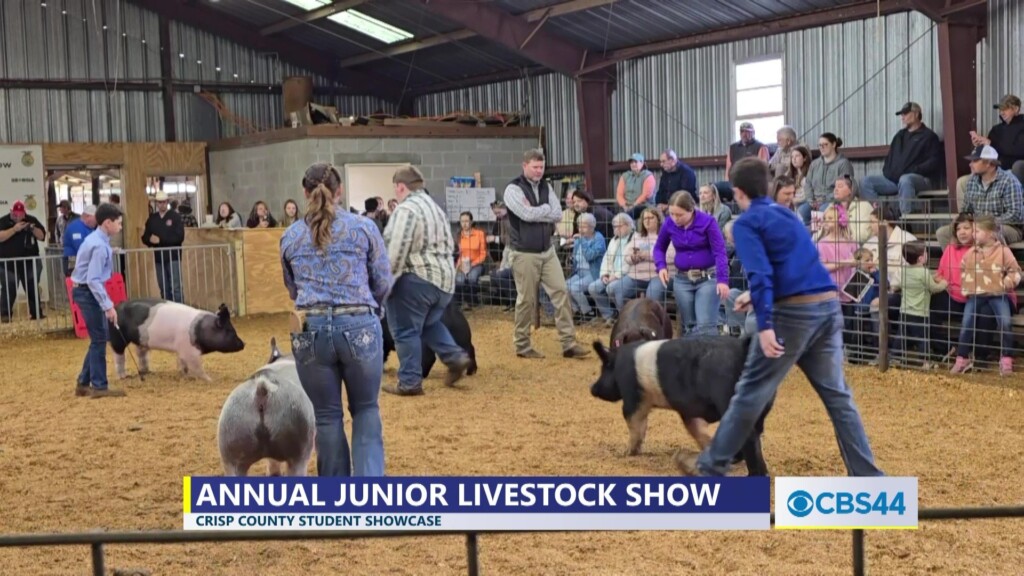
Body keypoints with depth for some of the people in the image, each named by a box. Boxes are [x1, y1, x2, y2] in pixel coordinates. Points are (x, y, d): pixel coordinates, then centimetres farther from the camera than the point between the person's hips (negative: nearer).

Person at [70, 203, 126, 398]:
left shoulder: (95, 239, 10)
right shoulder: (100, 246, -21)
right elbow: (93, 280, -26)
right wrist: (108, 306, -25)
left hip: (85, 290, 10)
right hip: (88, 292, -10)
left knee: (99, 338, 15)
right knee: (99, 339, -5)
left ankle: (84, 383, 20)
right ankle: (99, 386, 0)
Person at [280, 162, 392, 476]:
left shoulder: (289, 237, 10)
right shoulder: (364, 228, 2)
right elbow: (384, 283, 6)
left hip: (310, 331, 1)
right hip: (359, 327, -1)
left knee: (327, 417, 13)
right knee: (366, 410, 15)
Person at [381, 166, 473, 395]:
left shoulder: (406, 209, -14)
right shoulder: (435, 207, 17)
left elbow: (397, 250, -20)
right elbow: (449, 245, 20)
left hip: (415, 278, -9)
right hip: (444, 278, 9)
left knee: (406, 330, 0)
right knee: (429, 324, 25)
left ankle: (410, 382, 3)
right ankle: (455, 357, 9)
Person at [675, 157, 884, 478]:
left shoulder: (746, 223, 0)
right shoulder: (787, 215, 22)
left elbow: (760, 273, -15)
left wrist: (765, 325, -22)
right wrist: (757, 298, 40)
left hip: (794, 312, -6)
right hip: (828, 306, 7)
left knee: (751, 391, 4)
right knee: (837, 394, 12)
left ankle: (712, 466, 15)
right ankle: (868, 475, 12)